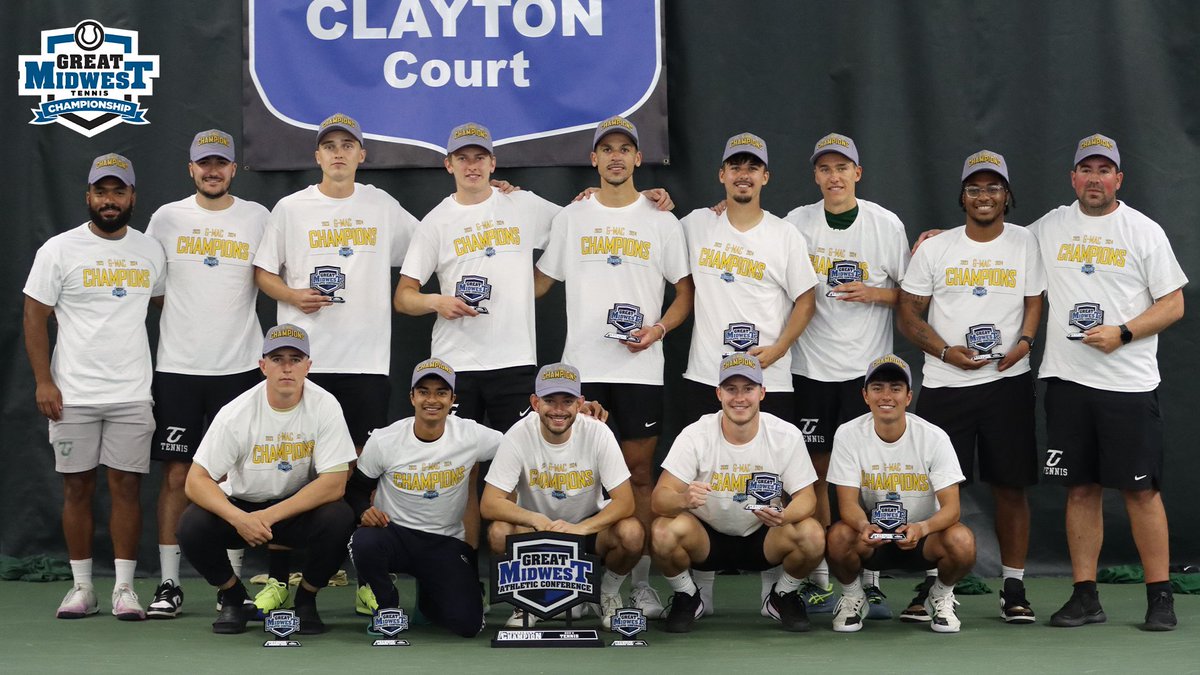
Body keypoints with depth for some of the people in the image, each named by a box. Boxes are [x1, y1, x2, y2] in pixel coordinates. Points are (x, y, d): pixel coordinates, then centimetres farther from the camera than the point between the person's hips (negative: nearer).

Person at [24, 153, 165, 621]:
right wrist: (43, 381, -8)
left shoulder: (151, 251, 8)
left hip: (133, 393, 2)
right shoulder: (59, 250, -1)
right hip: (72, 393, -1)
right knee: (77, 486, 4)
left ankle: (124, 588, 7)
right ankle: (82, 587, 13)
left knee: (127, 486, 1)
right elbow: (35, 316, -1)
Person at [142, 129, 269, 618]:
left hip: (239, 366, 0)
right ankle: (169, 585, 6)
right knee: (176, 475, 0)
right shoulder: (167, 218, 6)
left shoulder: (257, 218, 5)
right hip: (177, 366, 0)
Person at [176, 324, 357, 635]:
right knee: (192, 527, -28)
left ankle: (306, 600, -3)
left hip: (301, 508, 0)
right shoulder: (237, 413, -17)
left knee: (339, 519, -32)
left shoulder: (325, 407, -17)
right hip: (241, 503, 0)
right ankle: (234, 598, 2)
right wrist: (239, 519, -36)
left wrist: (270, 516, -28)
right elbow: (196, 481, -18)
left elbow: (334, 484, -21)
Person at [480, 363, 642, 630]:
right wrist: (536, 520, -40)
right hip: (535, 525, 0)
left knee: (631, 533, -30)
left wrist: (580, 528, -38)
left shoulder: (598, 433, -19)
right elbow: (489, 504, -22)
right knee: (499, 532, -32)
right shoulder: (518, 436, -20)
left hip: (589, 524, 0)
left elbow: (625, 502, -20)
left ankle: (608, 594, 3)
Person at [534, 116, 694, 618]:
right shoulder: (571, 217, 10)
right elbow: (541, 280, 16)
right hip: (581, 366, 1)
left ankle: (640, 582, 8)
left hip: (640, 365, -1)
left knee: (639, 472, 1)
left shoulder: (661, 220, 6)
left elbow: (686, 290, 7)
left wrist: (659, 328, -9)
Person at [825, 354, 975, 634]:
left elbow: (951, 507, -16)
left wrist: (921, 528, -39)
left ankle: (941, 597, 2)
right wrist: (864, 525, -38)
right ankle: (852, 597, 1)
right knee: (838, 536, -33)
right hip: (871, 537, 0)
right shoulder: (848, 435, -11)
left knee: (961, 540, -31)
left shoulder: (934, 437, -13)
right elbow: (848, 503, -14)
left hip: (922, 537, 0)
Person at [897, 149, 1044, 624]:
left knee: (1011, 487, 4)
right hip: (945, 384, 0)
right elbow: (908, 315, 5)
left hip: (1009, 382, 0)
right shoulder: (934, 249, 4)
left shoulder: (1025, 243, 7)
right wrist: (946, 352, -11)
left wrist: (1024, 342, -11)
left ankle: (1014, 588, 13)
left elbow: (1035, 302, 10)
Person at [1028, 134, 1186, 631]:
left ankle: (1160, 597, 7)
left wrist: (1121, 334, -13)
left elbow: (1173, 304, 1)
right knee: (1081, 488, 6)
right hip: (1066, 379, 3)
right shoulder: (1049, 228, 11)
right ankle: (1085, 597, 12)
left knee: (1141, 490, -1)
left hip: (1128, 382, -3)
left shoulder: (1145, 231, 2)